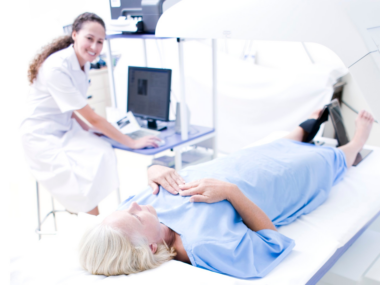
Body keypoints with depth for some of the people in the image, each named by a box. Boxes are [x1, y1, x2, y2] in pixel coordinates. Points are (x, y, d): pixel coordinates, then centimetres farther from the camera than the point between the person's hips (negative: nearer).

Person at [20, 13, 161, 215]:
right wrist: (132, 143, -20)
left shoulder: (83, 62, 0)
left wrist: (89, 133, -2)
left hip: (67, 129, 8)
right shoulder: (57, 69, -26)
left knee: (104, 154, -15)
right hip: (42, 136, -8)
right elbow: (92, 118, -24)